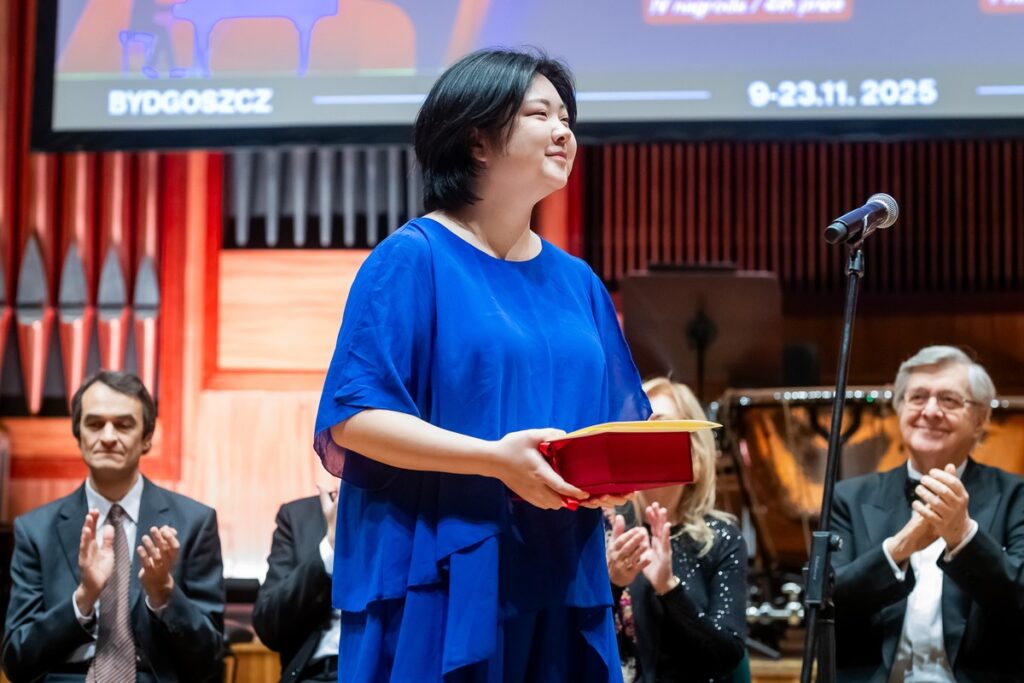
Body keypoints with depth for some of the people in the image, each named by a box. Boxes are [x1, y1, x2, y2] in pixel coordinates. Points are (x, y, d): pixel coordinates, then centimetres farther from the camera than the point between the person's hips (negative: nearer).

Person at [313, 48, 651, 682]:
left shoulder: (576, 282, 14)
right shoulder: (412, 259, -5)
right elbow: (352, 416, -13)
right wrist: (494, 458, -22)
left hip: (559, 581, 6)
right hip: (439, 585, -6)